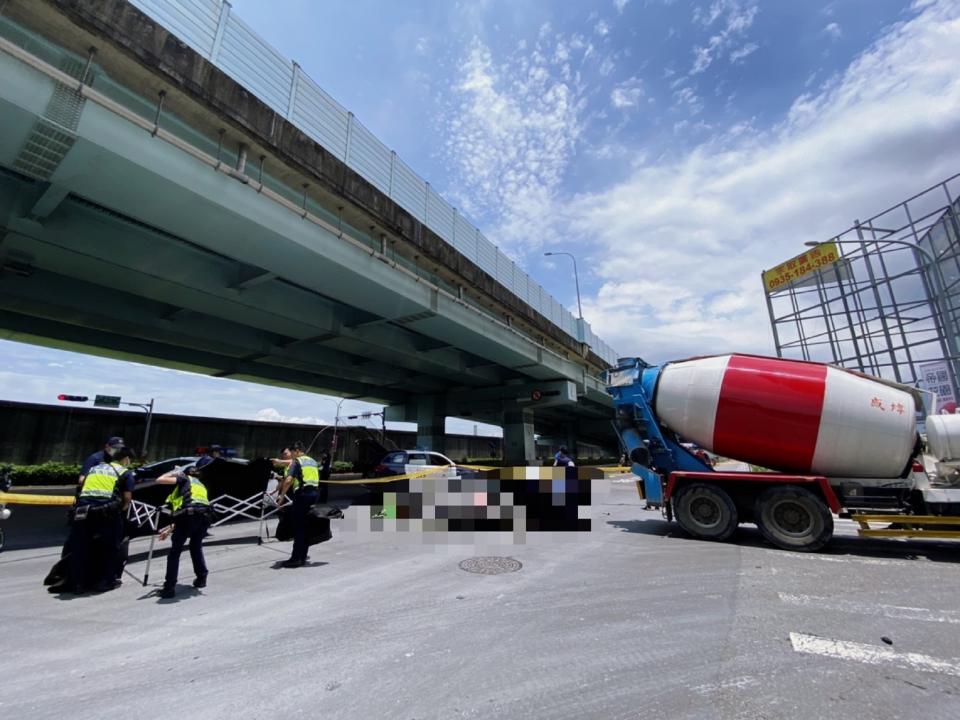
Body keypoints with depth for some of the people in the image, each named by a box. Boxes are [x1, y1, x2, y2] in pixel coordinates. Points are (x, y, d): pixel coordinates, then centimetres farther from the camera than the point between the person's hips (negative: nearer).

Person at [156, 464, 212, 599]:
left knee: (175, 551, 7)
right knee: (196, 547, 28)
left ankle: (170, 587, 6)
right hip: (205, 516, 6)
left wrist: (172, 473, 32)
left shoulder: (185, 479, 20)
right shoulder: (202, 486, 35)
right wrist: (171, 528, 36)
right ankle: (201, 578, 32)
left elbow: (160, 480, 13)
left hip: (189, 514, -6)